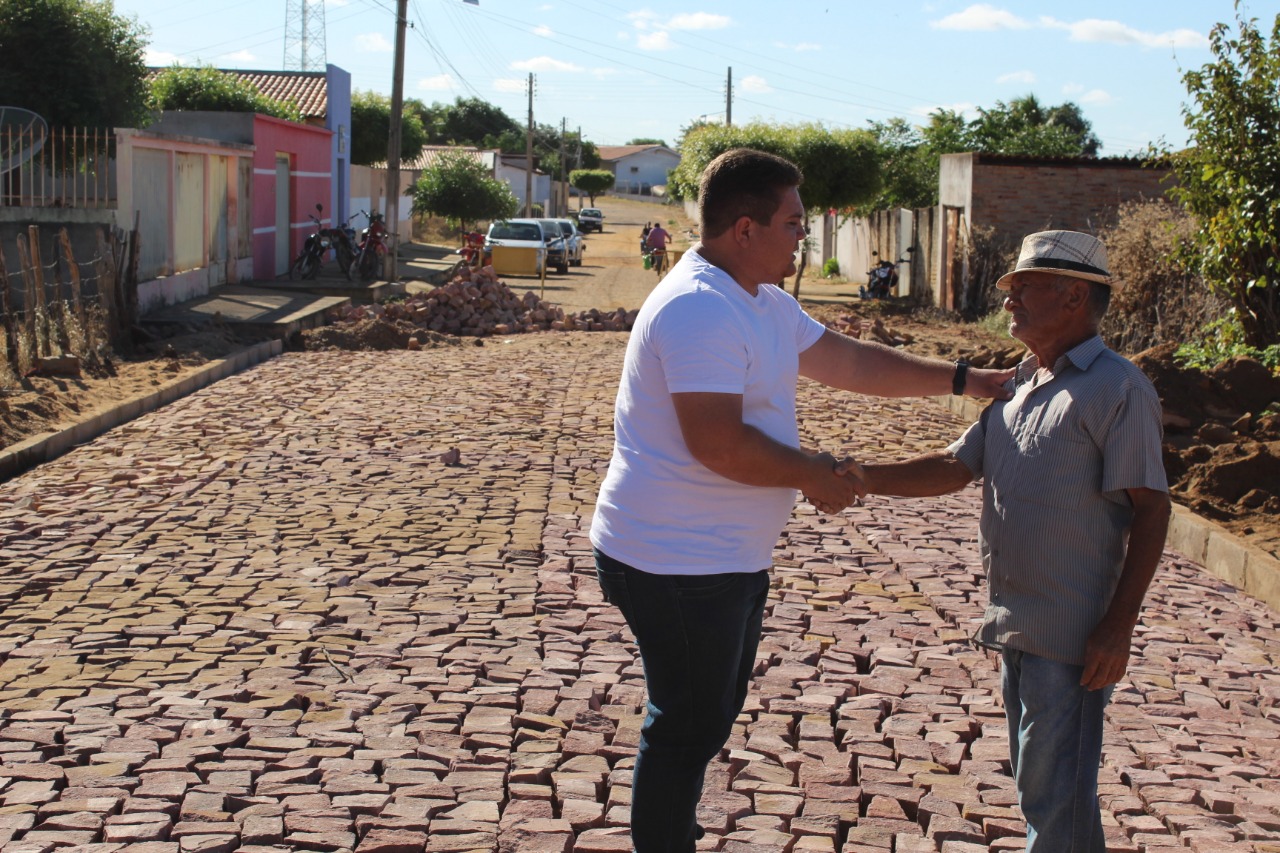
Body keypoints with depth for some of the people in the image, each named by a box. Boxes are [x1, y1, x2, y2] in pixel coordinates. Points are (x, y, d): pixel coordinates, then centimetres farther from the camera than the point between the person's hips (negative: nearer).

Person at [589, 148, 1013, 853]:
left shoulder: (763, 303, 12)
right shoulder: (698, 308, -22)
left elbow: (851, 362, 19)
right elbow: (720, 445, -28)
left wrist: (968, 382, 17)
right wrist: (812, 474, -13)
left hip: (727, 559, 11)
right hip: (677, 565, -11)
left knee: (708, 718, 21)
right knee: (688, 730, 1)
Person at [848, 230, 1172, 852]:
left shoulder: (1118, 389, -12)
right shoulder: (1018, 387, 14)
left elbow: (1150, 510, -15)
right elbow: (956, 467, 13)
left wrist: (1119, 626, -19)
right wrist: (862, 478, 0)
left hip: (1072, 635, -8)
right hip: (1014, 623, 9)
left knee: (1054, 796, -4)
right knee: (1036, 780, 19)